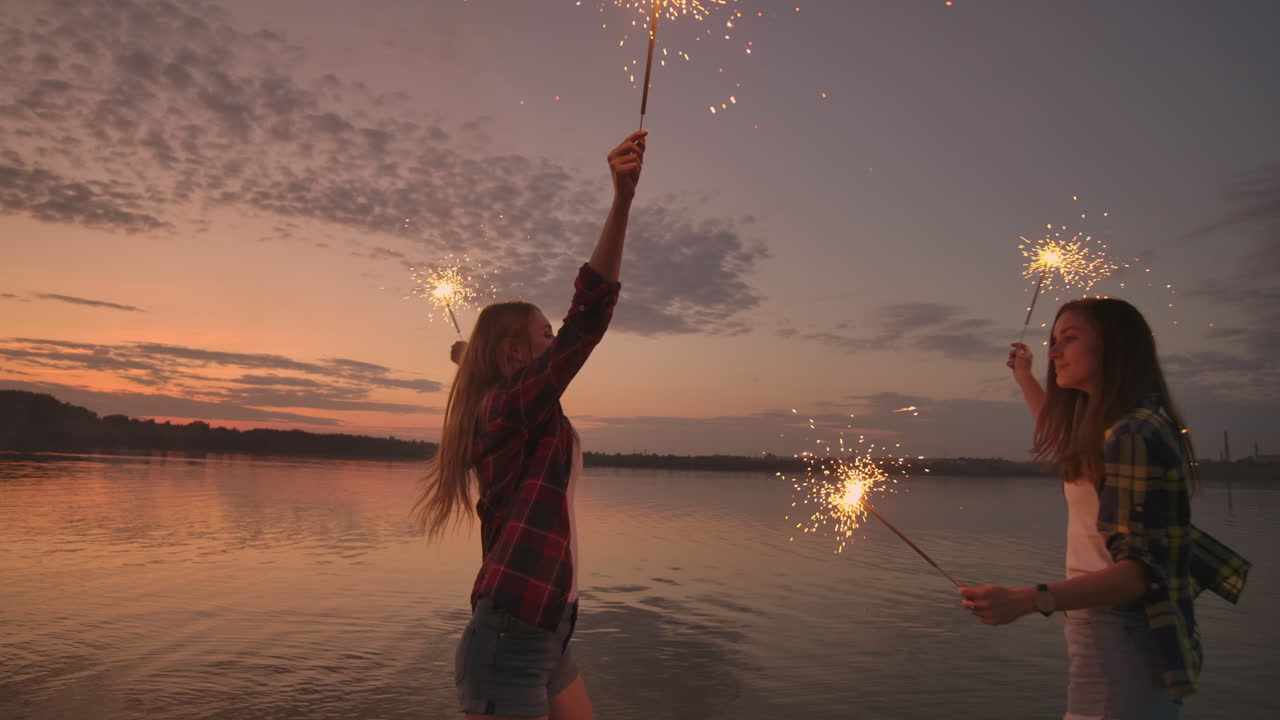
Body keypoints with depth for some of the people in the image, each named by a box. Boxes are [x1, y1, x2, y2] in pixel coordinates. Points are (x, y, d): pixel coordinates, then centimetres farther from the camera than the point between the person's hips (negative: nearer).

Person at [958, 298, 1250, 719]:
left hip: (1120, 643, -10)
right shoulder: (1109, 428, 9)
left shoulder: (1136, 434, -20)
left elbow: (1141, 571, -27)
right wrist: (1024, 377, 42)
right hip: (1107, 636, 10)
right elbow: (1060, 436, 34)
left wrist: (1027, 600, -38)